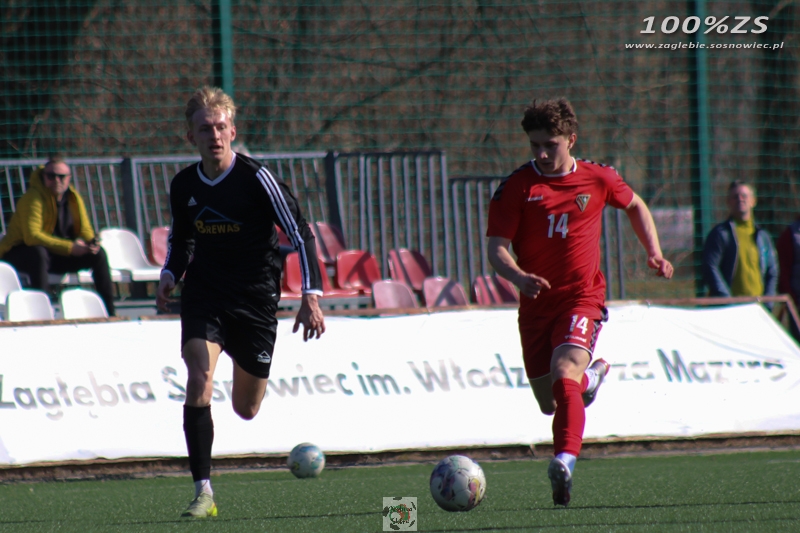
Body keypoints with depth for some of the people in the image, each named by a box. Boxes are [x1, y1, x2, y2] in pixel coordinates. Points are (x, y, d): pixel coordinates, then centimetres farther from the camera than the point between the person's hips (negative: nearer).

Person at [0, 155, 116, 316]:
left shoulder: (74, 198, 2)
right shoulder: (33, 198, -20)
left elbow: (85, 229, 7)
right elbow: (32, 236, -30)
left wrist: (92, 242, -20)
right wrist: (69, 247, -33)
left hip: (56, 255, 7)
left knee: (98, 254, -7)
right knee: (39, 253, -40)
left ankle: (110, 313, -5)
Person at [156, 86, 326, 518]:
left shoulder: (256, 178, -14)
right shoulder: (184, 186, -1)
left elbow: (300, 234, -11)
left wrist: (311, 296, -18)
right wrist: (170, 274, 0)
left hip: (255, 299, -2)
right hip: (204, 293, 2)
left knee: (246, 409, 9)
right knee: (199, 377, -23)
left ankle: (250, 368, 50)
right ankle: (203, 493, -22)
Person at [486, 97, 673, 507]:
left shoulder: (597, 180, 1)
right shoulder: (516, 188, -4)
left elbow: (635, 206, 21)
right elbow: (496, 247, -9)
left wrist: (654, 253, 9)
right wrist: (519, 277, -30)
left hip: (582, 300, -2)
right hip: (536, 305, 2)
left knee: (563, 374, -28)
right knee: (549, 404, 13)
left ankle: (565, 461, -42)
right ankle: (590, 375, 48)